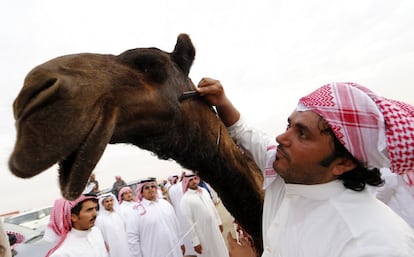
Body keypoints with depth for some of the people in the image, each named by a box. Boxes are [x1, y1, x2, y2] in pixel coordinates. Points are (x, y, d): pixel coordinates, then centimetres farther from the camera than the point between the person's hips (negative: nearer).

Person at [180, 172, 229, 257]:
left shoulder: (204, 190, 1)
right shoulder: (185, 199, -18)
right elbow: (188, 223, -17)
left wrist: (219, 222, 16)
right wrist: (195, 242, -15)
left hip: (214, 228, 6)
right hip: (202, 234, -6)